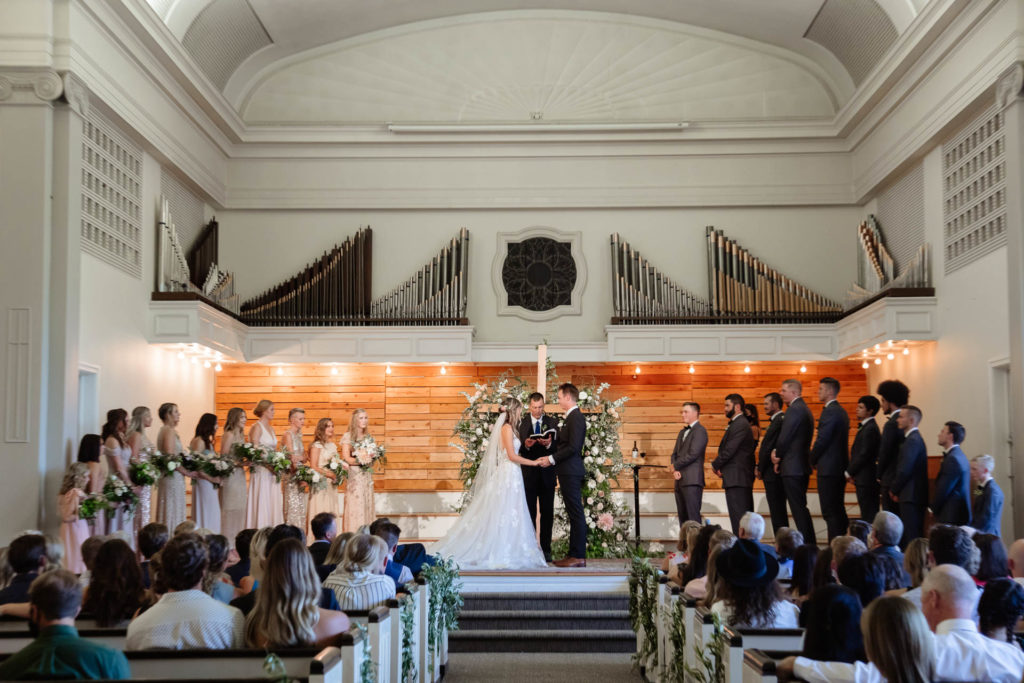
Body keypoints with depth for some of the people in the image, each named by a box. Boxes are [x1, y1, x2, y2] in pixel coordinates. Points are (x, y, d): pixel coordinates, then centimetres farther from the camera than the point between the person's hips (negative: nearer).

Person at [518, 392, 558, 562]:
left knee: (547, 513, 4)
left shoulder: (552, 422, 5)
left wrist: (549, 444, -20)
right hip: (528, 474, -1)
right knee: (529, 513, 3)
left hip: (547, 474, 1)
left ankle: (546, 550, 10)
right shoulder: (521, 423, 2)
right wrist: (526, 445, -21)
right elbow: (517, 450, 0)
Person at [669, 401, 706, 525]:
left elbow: (693, 454, -15)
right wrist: (675, 471, -1)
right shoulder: (682, 432, 22)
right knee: (682, 516, 7)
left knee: (693, 515, -12)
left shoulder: (700, 430, -6)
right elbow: (675, 454, 17)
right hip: (680, 480, 8)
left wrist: (675, 466, -5)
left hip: (692, 481, -8)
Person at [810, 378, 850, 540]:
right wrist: (815, 460, 16)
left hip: (828, 469, -10)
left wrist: (812, 461, -2)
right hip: (840, 468, 10)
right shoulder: (841, 411, 16)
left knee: (830, 512, -7)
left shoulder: (829, 412, -15)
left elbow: (822, 440, -18)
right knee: (838, 511, 13)